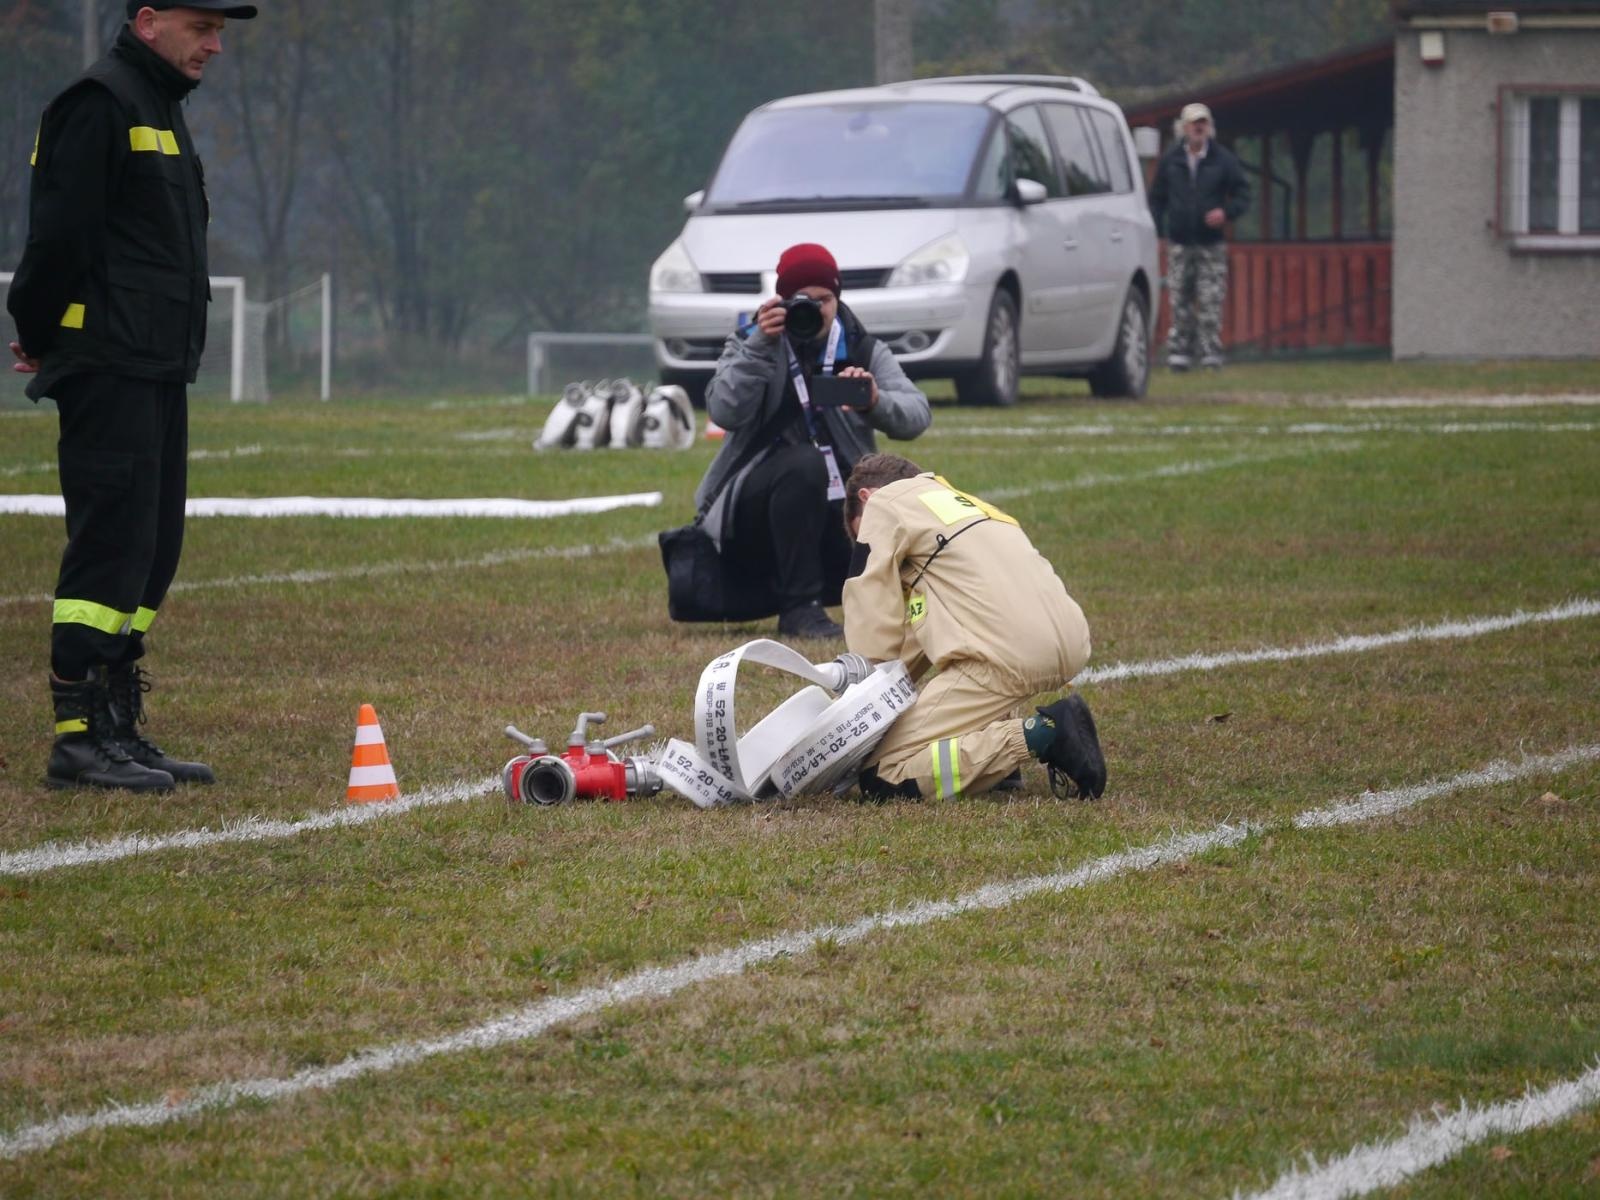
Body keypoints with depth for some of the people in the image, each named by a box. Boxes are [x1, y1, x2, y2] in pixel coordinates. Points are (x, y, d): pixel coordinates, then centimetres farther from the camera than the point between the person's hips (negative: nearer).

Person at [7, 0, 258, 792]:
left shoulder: (159, 110, 22)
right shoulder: (100, 105, -11)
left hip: (159, 372, 10)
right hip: (110, 370, -10)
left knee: (151, 550, 11)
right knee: (113, 545, -12)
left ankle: (118, 729, 15)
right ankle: (77, 735, -12)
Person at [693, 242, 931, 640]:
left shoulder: (863, 350, 5)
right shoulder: (752, 343, 1)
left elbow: (917, 414, -11)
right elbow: (725, 412, -18)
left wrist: (877, 402, -33)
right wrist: (761, 346, -26)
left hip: (834, 511, 2)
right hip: (756, 502, -2)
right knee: (803, 463, -36)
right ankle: (799, 607, -28)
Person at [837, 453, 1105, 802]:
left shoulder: (882, 503, 9)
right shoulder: (965, 501, 33)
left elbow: (872, 621, 4)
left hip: (1008, 655, -8)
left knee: (884, 779, -6)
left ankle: (1038, 735, -14)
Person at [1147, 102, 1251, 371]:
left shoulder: (1223, 160, 3)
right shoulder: (1170, 160, 7)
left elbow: (1243, 195, 5)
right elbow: (1157, 198, 12)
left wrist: (1226, 212, -15)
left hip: (1211, 244, -1)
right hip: (1179, 243, 1)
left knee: (1211, 303, -5)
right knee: (1180, 302, 0)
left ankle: (1210, 353, -3)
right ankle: (1179, 352, 4)